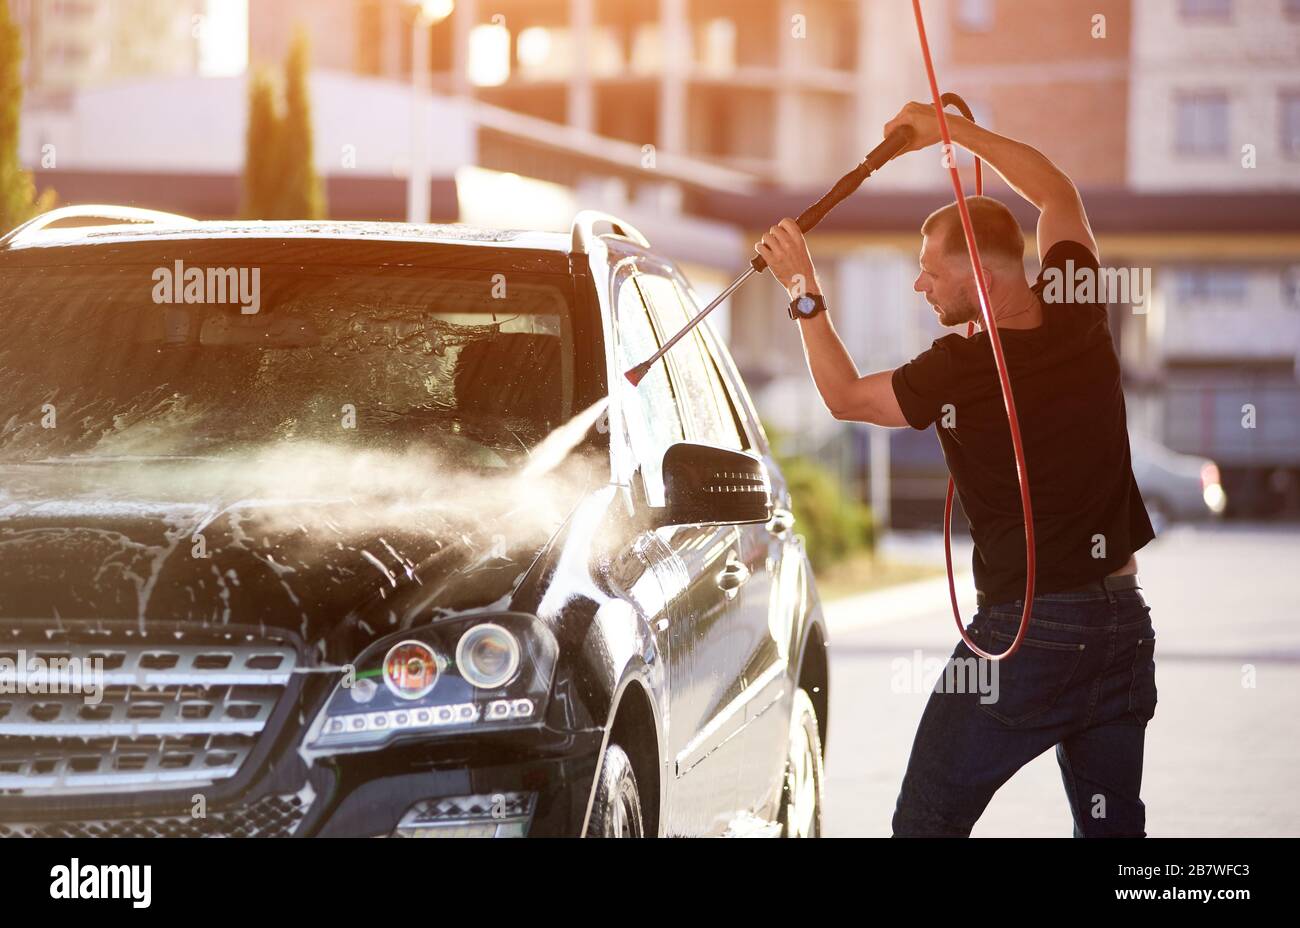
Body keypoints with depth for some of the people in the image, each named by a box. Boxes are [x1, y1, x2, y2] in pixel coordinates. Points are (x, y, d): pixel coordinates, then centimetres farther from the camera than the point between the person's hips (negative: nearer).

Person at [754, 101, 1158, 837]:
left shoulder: (961, 371, -15)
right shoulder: (1080, 320, 0)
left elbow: (845, 396, 5)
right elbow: (1058, 192, 18)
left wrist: (807, 296, 13)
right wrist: (954, 130, 22)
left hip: (1026, 627, -6)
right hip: (1124, 621, 6)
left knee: (929, 820, 2)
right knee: (1114, 825, 13)